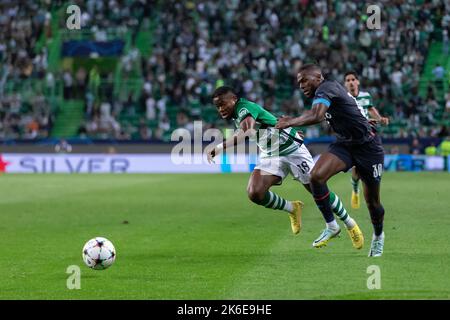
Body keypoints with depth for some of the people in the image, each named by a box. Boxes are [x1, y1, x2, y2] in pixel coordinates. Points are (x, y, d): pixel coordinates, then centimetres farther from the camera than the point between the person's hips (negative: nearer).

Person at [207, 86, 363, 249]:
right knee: (255, 193, -15)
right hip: (270, 155, 8)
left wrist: (219, 148, -52)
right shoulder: (236, 115, 3)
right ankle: (292, 209, 10)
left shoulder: (244, 107, -25)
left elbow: (248, 133, -46)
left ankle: (350, 224, 20)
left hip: (291, 148, -8)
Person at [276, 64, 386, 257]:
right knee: (316, 176, -20)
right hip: (344, 144, 8)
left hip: (368, 146, -8)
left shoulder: (326, 88, -20)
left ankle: (378, 236, 34)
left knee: (372, 201, 5)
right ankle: (331, 226, -7)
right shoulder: (322, 92, 8)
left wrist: (291, 122, -29)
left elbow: (317, 116, -38)